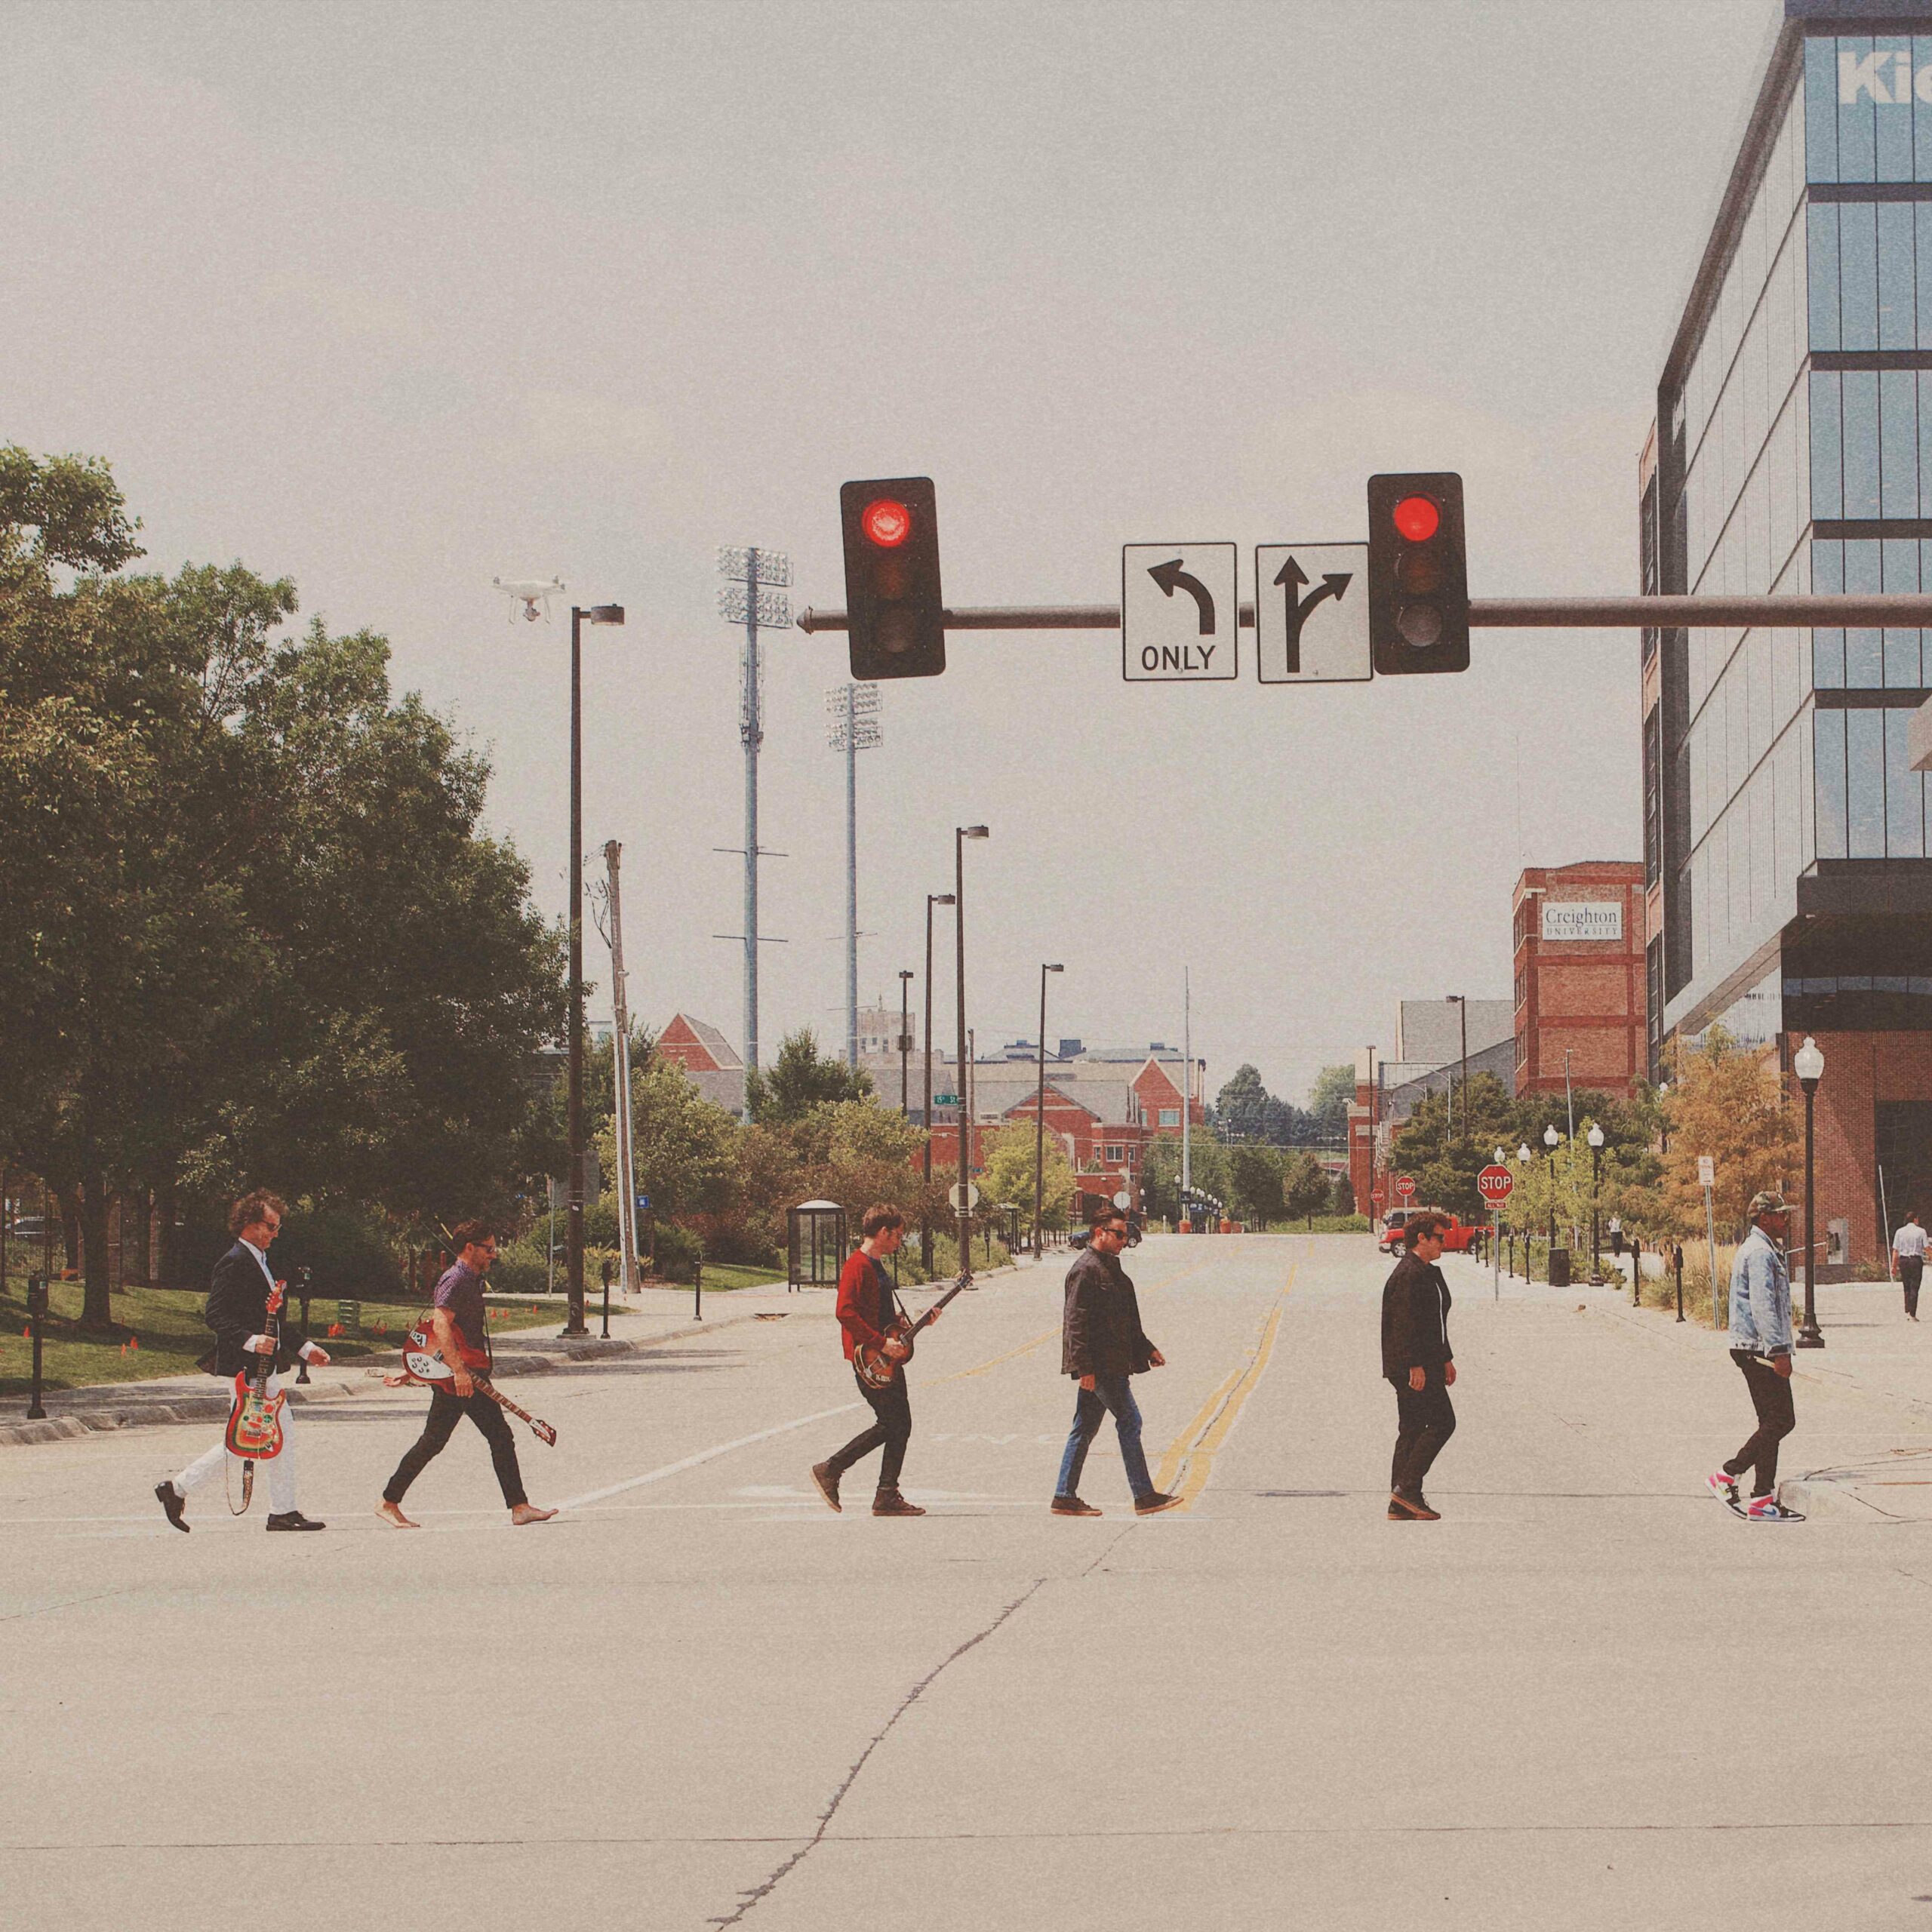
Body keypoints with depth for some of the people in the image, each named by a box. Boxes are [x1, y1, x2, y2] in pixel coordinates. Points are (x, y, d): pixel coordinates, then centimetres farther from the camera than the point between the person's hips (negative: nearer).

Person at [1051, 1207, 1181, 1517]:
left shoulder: (1110, 1268, 19)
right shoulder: (1086, 1270, -13)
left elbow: (1126, 1321, 28)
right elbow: (1076, 1322, -18)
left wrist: (1147, 1349, 24)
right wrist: (1085, 1368, -23)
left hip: (1111, 1364, 10)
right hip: (1100, 1364, -10)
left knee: (1085, 1428, 10)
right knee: (1129, 1421, -8)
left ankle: (1065, 1497, 13)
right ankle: (1144, 1497, -6)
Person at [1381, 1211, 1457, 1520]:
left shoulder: (1429, 1272, 18)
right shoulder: (1408, 1274, -15)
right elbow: (1405, 1323, -21)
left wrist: (1446, 1359, 25)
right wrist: (1415, 1366, -23)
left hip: (1426, 1364, 11)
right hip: (1414, 1366, -11)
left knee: (1412, 1430, 9)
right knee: (1442, 1423, -11)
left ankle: (1401, 1503, 10)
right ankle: (1407, 1487, -10)